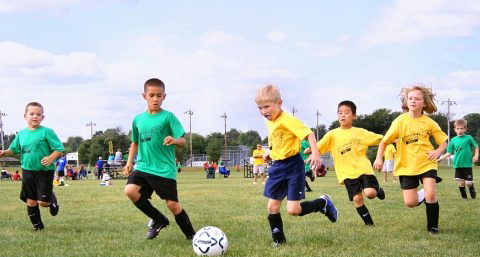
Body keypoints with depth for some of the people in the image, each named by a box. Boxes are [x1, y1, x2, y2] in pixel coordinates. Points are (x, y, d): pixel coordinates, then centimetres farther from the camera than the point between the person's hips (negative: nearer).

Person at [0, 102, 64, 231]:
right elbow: (14, 149, 18)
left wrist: (51, 158, -26)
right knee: (30, 201, 7)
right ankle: (37, 225, 23)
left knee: (43, 202, -7)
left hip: (45, 171, -5)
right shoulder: (21, 134, 8)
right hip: (27, 171, 5)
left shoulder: (46, 132, -8)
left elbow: (59, 149, -9)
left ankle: (52, 199, 27)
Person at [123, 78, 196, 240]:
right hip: (143, 166, 4)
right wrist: (129, 162, 14)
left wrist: (174, 140, -30)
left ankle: (191, 235, 17)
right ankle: (159, 220, 2)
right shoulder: (138, 119, 10)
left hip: (165, 170, -4)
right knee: (130, 190, -19)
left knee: (172, 204, -6)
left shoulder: (168, 117, -4)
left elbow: (182, 141, -8)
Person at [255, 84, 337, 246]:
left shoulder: (287, 120, -18)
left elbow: (308, 133, -25)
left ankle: (323, 202, 14)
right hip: (277, 166, 8)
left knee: (293, 210, -11)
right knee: (272, 207, 3)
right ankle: (278, 240, 18)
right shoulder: (269, 123, 9)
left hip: (292, 165, -8)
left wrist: (315, 153, -37)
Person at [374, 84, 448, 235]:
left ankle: (432, 227, 1)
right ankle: (422, 196, 33)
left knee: (430, 194, -19)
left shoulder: (429, 122, -4)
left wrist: (438, 151, -17)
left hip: (426, 164, 0)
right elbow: (385, 141, -2)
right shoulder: (400, 121, -7)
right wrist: (379, 158, -15)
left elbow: (443, 141, 4)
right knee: (410, 203, -3)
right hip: (406, 166, 0)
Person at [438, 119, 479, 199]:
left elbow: (476, 147, 7)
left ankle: (473, 194, 27)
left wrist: (476, 156, -7)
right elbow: (449, 152, 8)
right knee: (461, 182, 1)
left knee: (468, 182, -1)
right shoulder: (453, 140, 5)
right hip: (458, 165, 2)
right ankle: (464, 196, 19)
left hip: (467, 164, -2)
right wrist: (441, 158, 0)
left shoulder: (469, 138, -1)